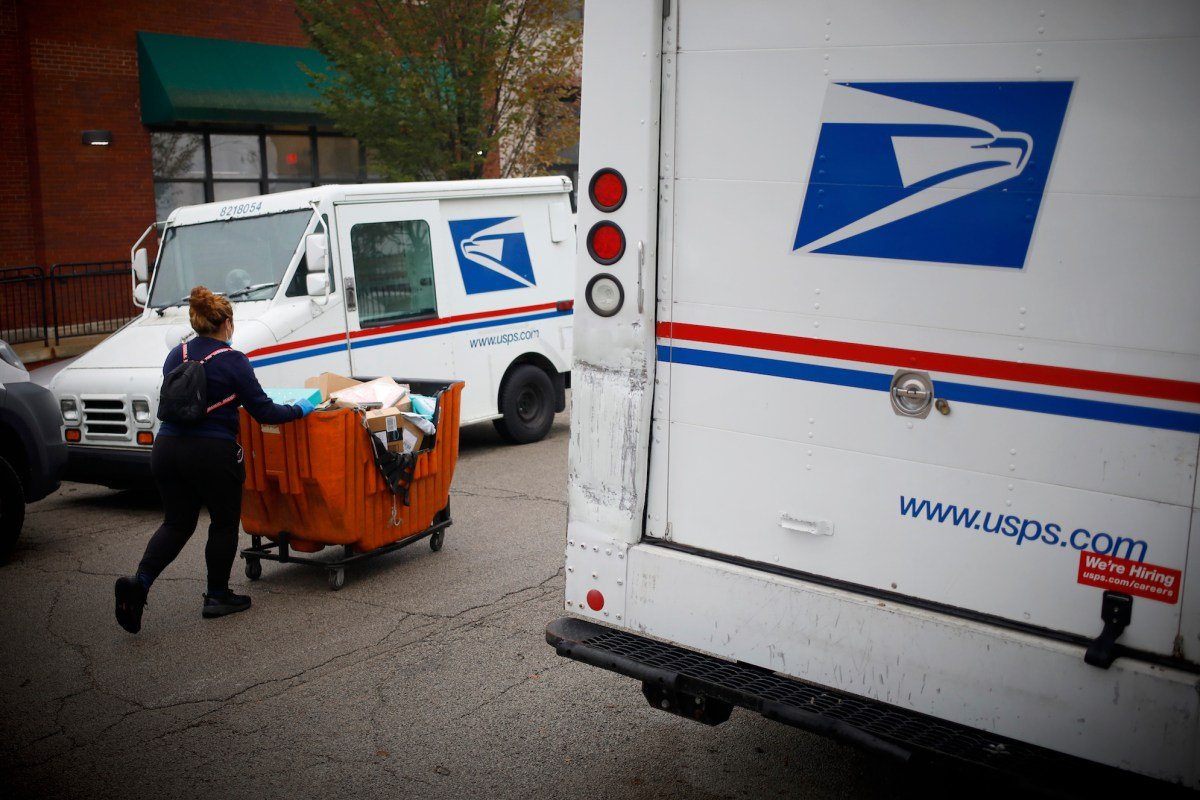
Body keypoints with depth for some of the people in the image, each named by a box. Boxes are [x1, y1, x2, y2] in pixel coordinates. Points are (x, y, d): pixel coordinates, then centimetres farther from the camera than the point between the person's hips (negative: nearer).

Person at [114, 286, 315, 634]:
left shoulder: (175, 355, 9)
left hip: (167, 449, 6)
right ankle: (217, 597, 21)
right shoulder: (232, 361, -9)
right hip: (212, 455, -6)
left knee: (176, 523, 17)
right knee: (225, 523, 14)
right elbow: (263, 412, -8)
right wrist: (299, 410, 8)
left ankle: (139, 583, -3)